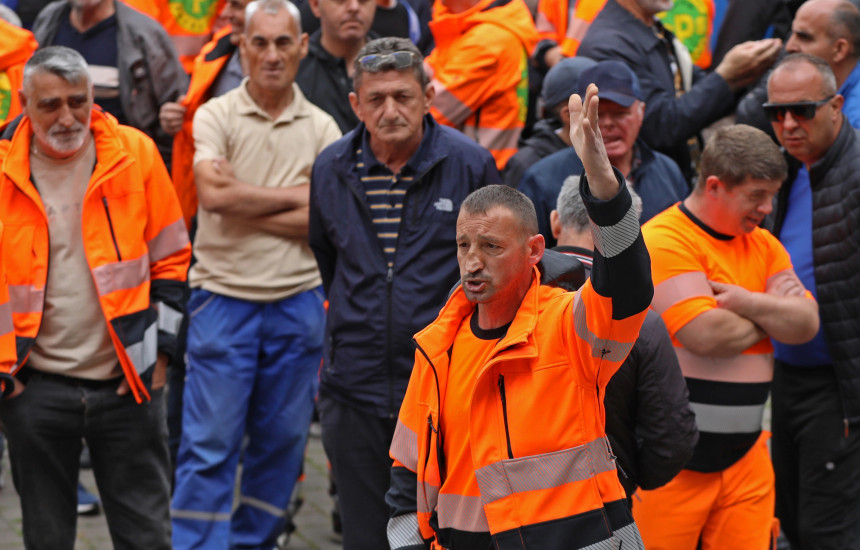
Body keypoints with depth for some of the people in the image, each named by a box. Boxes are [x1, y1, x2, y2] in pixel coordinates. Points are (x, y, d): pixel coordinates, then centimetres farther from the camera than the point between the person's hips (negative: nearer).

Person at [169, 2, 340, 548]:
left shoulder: (321, 128, 4)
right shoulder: (215, 117, -2)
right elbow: (214, 195, -18)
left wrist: (242, 203, -11)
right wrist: (292, 196, -9)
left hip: (298, 301, 3)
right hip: (225, 298, -3)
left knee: (282, 438, 10)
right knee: (209, 443, -4)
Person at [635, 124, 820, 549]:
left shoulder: (762, 245, 14)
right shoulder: (663, 240, -11)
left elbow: (806, 324, 5)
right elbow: (705, 335, -21)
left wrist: (747, 302, -13)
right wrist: (773, 315, -2)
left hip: (744, 452, 7)